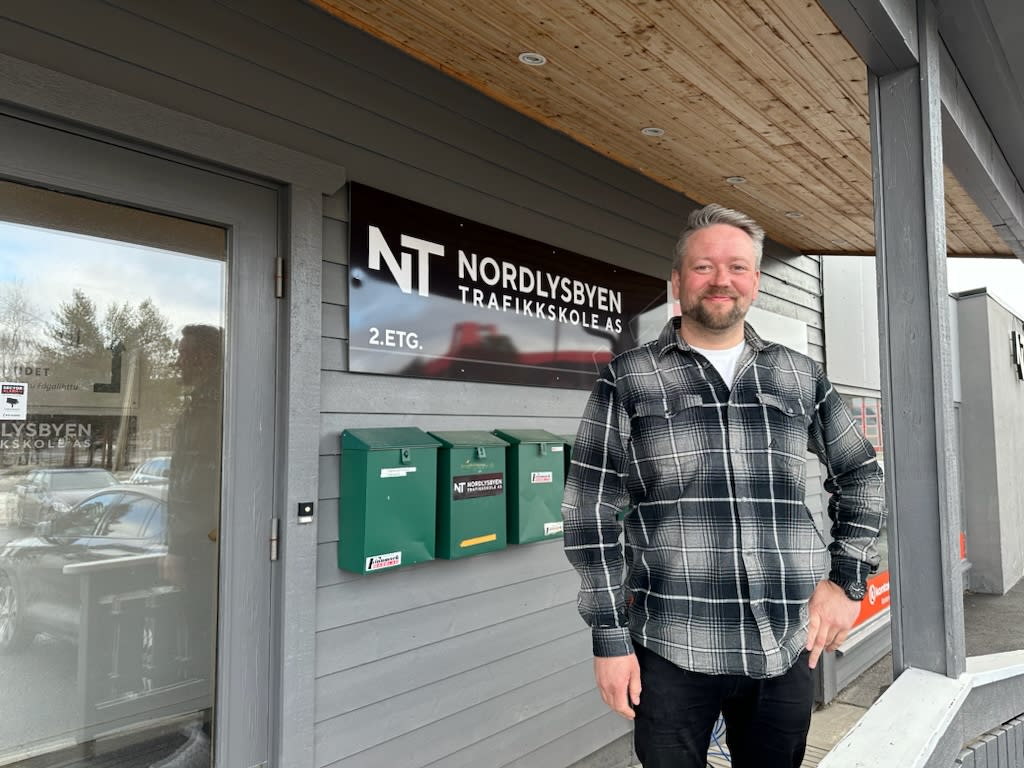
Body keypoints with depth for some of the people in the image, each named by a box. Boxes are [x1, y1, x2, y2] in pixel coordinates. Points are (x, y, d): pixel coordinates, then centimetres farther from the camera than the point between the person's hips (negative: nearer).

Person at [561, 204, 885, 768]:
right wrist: (610, 636, -6)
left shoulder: (801, 377, 8)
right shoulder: (627, 379, -2)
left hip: (788, 648, 3)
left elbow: (860, 476, 18)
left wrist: (847, 578, 6)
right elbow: (591, 510, -4)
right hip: (671, 649, -2)